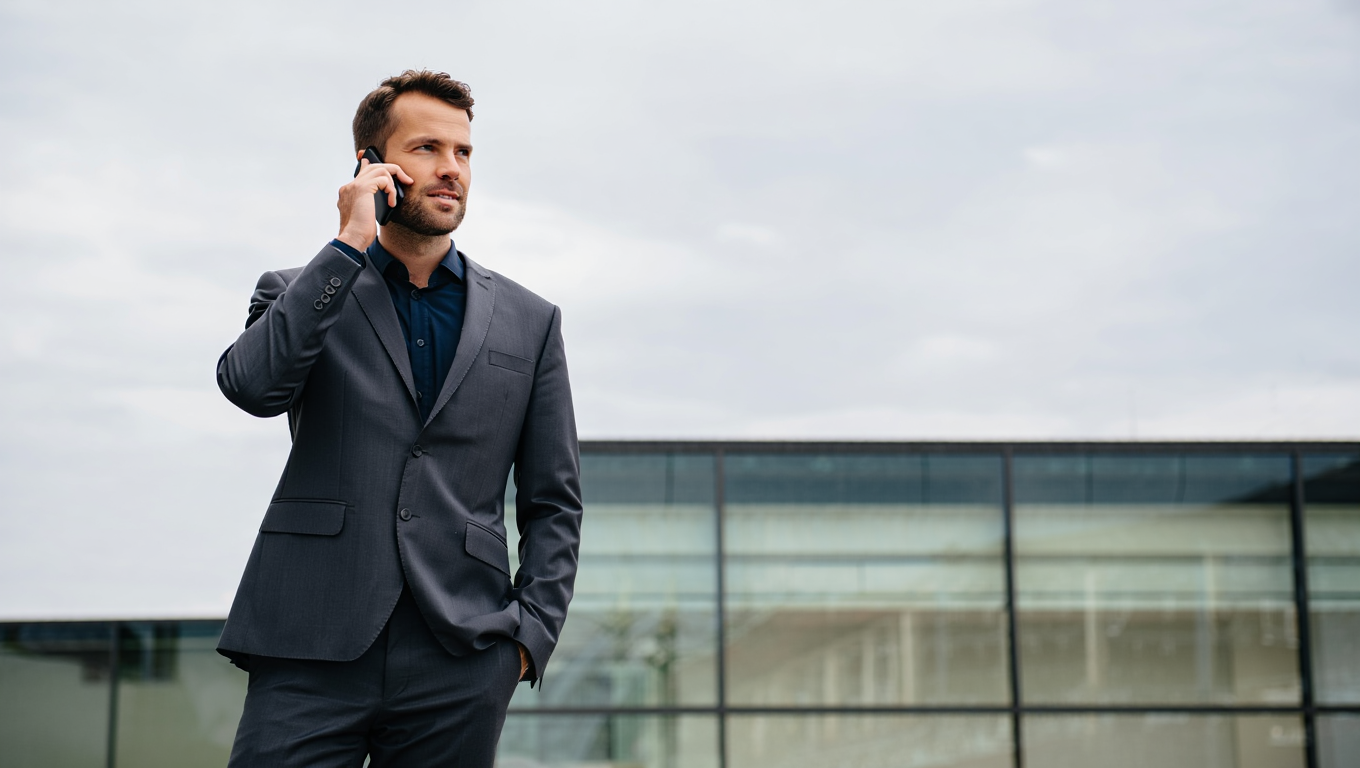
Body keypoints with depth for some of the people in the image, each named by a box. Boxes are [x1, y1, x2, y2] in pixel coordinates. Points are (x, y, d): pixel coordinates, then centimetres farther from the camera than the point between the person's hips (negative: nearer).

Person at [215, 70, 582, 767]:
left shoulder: (529, 322, 13)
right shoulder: (300, 294, 11)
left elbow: (554, 502, 13)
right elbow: (252, 385, -11)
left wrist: (529, 633, 0)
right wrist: (350, 244, -7)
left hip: (459, 670, 1)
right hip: (311, 657, -1)